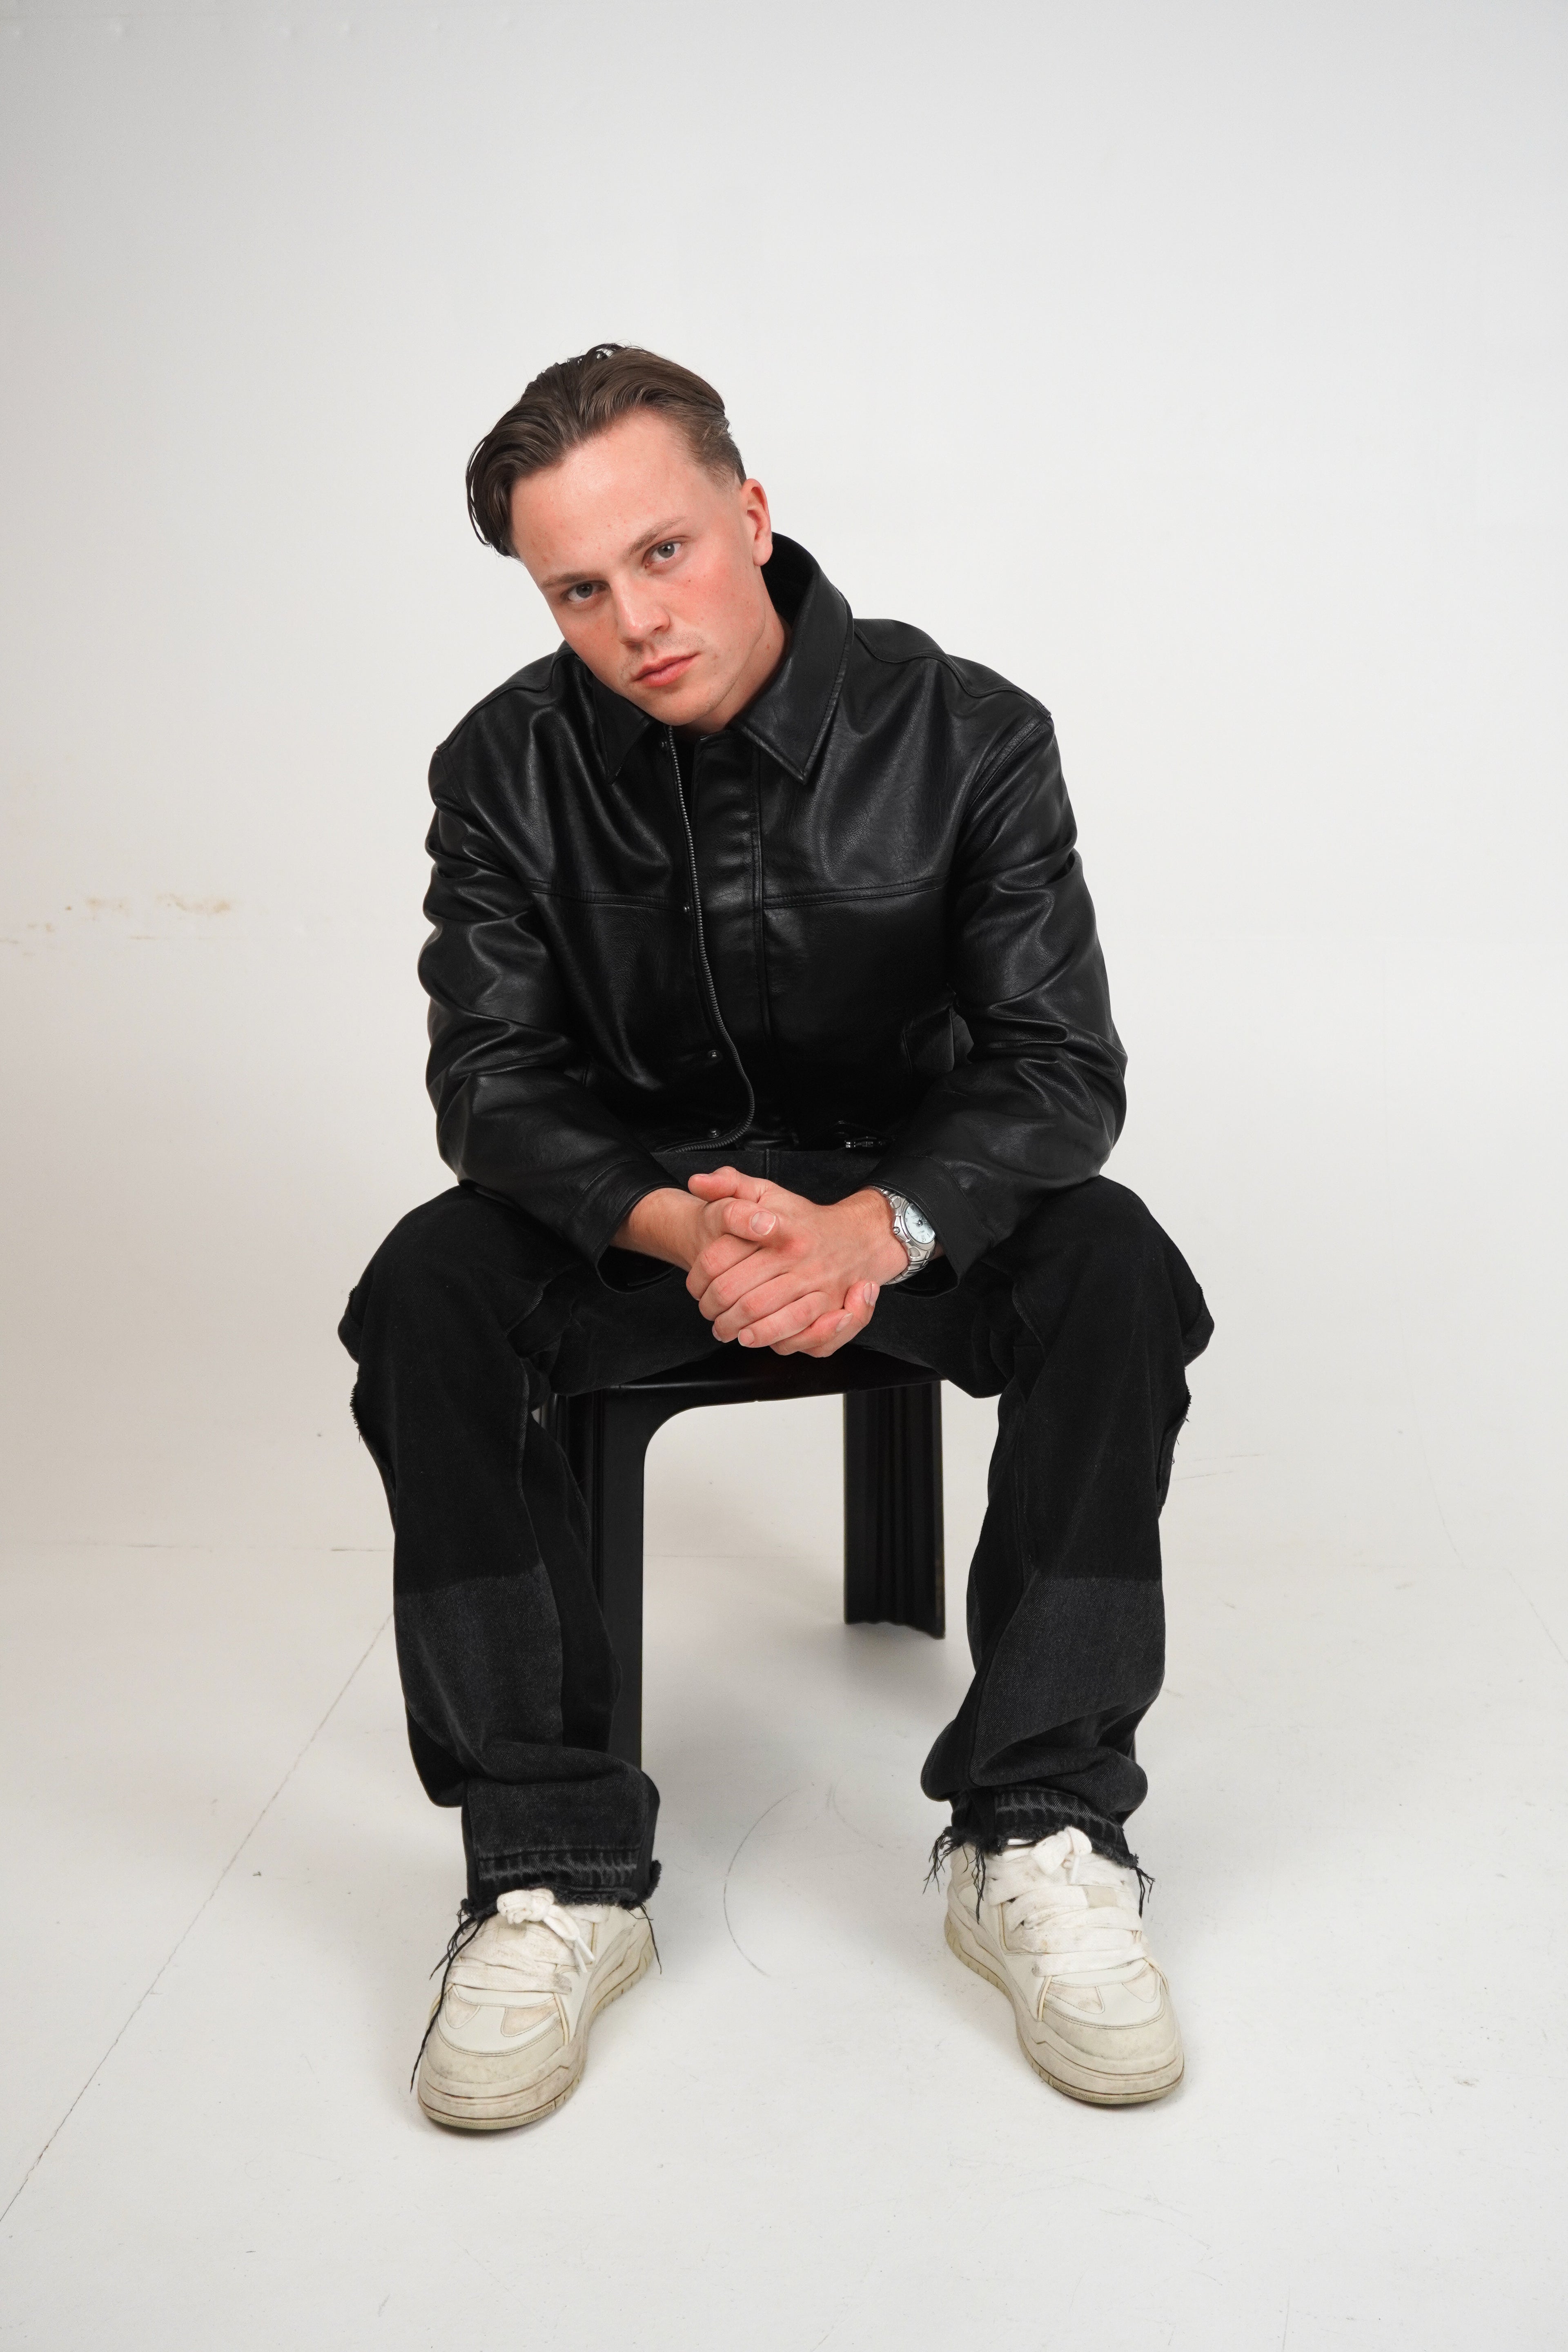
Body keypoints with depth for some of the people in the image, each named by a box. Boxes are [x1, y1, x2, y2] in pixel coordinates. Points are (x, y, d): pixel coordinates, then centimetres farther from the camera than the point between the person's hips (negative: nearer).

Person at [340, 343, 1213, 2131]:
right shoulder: (508, 770, -9)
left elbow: (1060, 1064, -16)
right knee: (428, 1292, -28)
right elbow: (494, 1079, -12)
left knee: (1112, 1267, -30)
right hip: (637, 1194, 1)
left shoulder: (963, 735, -13)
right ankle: (556, 1871, -22)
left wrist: (879, 1229, -37)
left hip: (911, 1187, 0)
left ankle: (1037, 1834, -20)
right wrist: (677, 1227, -33)